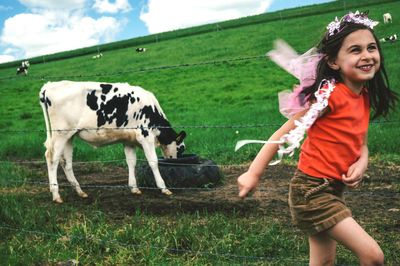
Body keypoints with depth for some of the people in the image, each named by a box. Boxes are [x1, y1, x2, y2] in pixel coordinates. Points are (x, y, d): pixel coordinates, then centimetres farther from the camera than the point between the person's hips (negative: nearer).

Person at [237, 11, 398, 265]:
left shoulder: (365, 97, 5)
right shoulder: (329, 94, -20)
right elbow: (285, 133, -18)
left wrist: (362, 162, -8)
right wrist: (253, 173, -18)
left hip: (333, 189, 9)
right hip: (311, 191, -8)